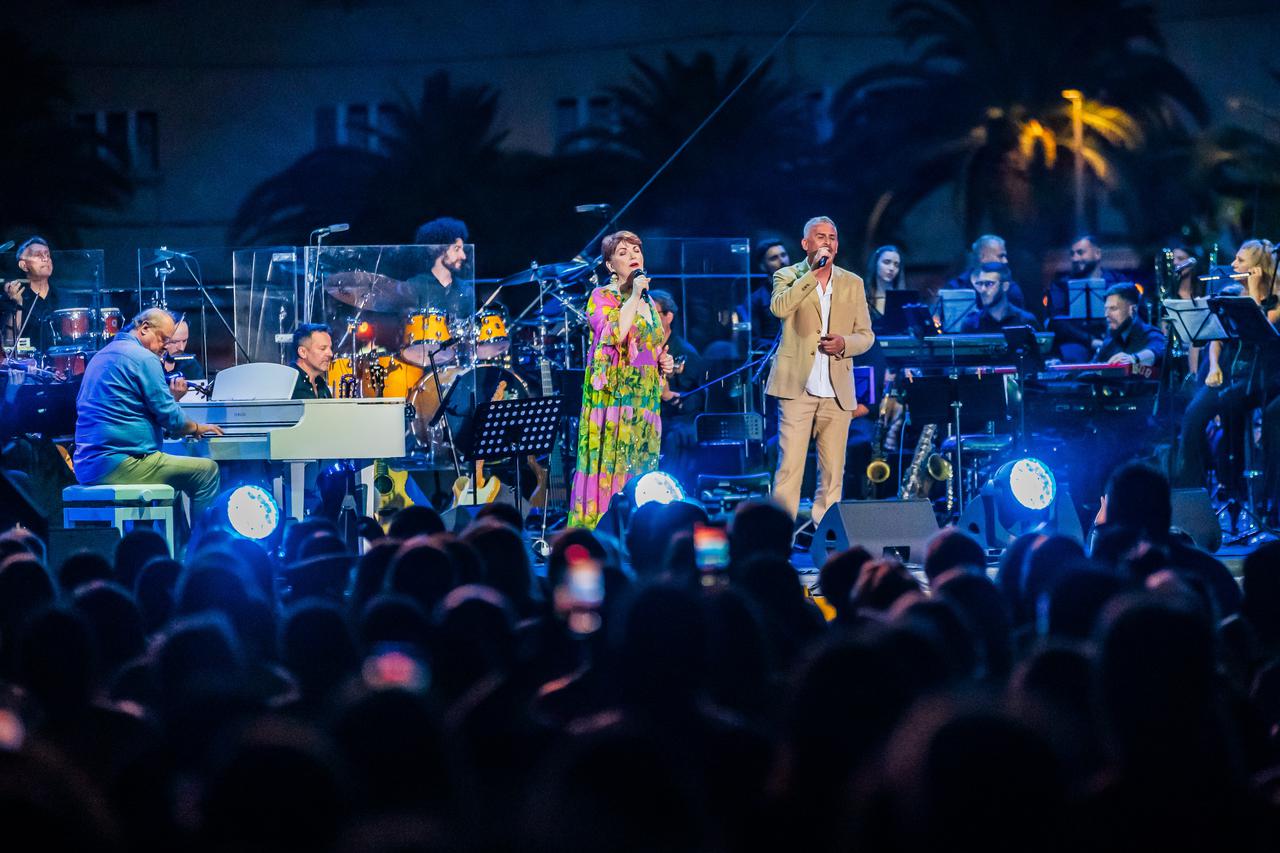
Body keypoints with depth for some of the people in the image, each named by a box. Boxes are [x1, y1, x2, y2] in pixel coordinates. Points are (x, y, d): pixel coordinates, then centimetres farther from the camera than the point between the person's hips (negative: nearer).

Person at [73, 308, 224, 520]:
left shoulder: (102, 355, 21)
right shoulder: (144, 358, -8)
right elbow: (170, 418, -8)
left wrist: (171, 396, 23)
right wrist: (197, 428, 11)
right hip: (119, 465, -10)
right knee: (207, 471, -8)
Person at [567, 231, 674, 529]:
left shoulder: (647, 301, 18)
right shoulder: (602, 297, -2)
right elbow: (613, 335, -21)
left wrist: (664, 361, 8)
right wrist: (634, 297, -14)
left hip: (645, 399, 7)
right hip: (613, 393, -7)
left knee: (641, 468, 4)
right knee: (609, 462, -11)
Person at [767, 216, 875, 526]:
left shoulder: (852, 283, 14)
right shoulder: (788, 276, 6)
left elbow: (866, 335, 14)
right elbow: (779, 308, -16)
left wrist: (844, 343, -7)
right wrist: (814, 273, -17)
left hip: (837, 392, 3)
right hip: (797, 385, -3)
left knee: (833, 472, 3)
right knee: (789, 466, -9)